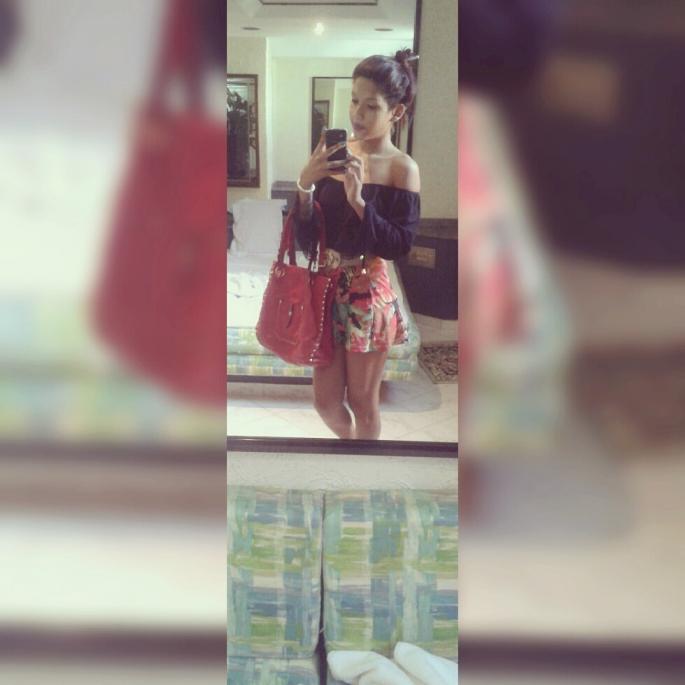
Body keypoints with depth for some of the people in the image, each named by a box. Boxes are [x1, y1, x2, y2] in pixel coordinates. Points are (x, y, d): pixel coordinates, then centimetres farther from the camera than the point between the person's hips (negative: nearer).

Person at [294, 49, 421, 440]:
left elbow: (400, 245, -17)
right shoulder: (337, 155, 1)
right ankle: (351, 441, 44)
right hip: (327, 286, 4)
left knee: (362, 400, 11)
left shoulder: (403, 168, -9)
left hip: (369, 291, -4)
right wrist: (306, 184, -16)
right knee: (326, 401, 13)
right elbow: (307, 236, -1)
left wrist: (358, 200, -25)